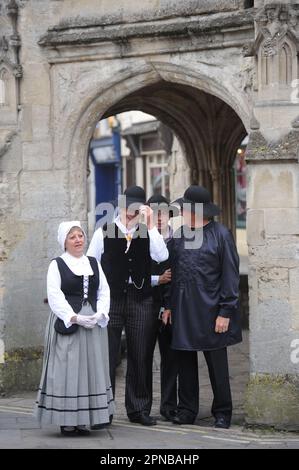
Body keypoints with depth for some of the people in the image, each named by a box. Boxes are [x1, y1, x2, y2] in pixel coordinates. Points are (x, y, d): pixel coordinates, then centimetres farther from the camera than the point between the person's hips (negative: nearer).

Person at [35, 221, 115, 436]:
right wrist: (74, 318, -17)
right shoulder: (57, 265, 1)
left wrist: (100, 314, -8)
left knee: (91, 369, 3)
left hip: (94, 324, 5)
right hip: (67, 323, -4)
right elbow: (55, 297, -8)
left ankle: (85, 420, 8)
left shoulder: (94, 263, 14)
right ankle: (67, 421, -3)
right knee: (67, 371, -5)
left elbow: (104, 292, 9)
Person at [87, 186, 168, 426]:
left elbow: (162, 256, -9)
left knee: (141, 357, 6)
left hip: (141, 300, 2)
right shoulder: (104, 233, 5)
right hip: (111, 299, -2)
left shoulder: (147, 234, 9)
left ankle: (139, 409, 15)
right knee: (106, 355, -2)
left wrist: (150, 225, -11)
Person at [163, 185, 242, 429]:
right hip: (183, 311, 5)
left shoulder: (221, 234, -5)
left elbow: (231, 275, -7)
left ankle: (222, 413, 11)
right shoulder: (178, 236, 11)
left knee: (217, 365, 1)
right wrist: (169, 305, 12)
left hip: (211, 311, -5)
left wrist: (225, 312, -11)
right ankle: (187, 411, 17)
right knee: (186, 363, 8)